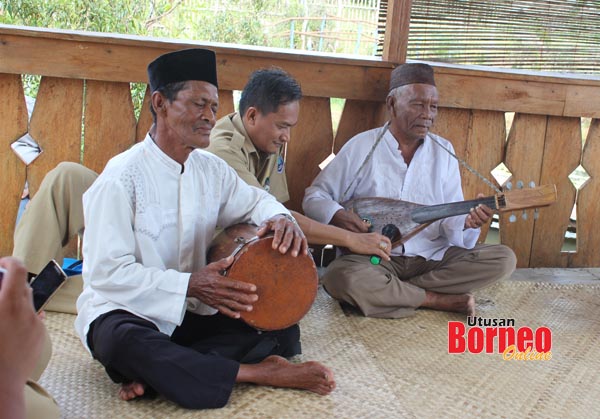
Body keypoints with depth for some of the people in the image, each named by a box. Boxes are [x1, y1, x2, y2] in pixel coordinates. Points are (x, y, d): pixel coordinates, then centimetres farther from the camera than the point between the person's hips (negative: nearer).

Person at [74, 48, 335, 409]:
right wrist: (188, 285, -28)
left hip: (193, 313, 6)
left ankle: (157, 373, -20)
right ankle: (254, 373, -24)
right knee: (120, 342, -40)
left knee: (284, 334, -10)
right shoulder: (122, 177, -17)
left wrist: (280, 219, -7)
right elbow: (106, 272, -19)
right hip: (128, 311, -6)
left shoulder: (212, 169, 3)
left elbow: (254, 200, 19)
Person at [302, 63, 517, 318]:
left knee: (504, 259, -16)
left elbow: (450, 221, 3)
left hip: (433, 258, 3)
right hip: (375, 258, -3)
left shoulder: (444, 151, 7)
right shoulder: (362, 147, -1)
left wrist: (467, 222, -21)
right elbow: (314, 197, 2)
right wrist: (338, 216, -20)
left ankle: (388, 291, -17)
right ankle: (439, 300, -15)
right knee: (340, 278, -35)